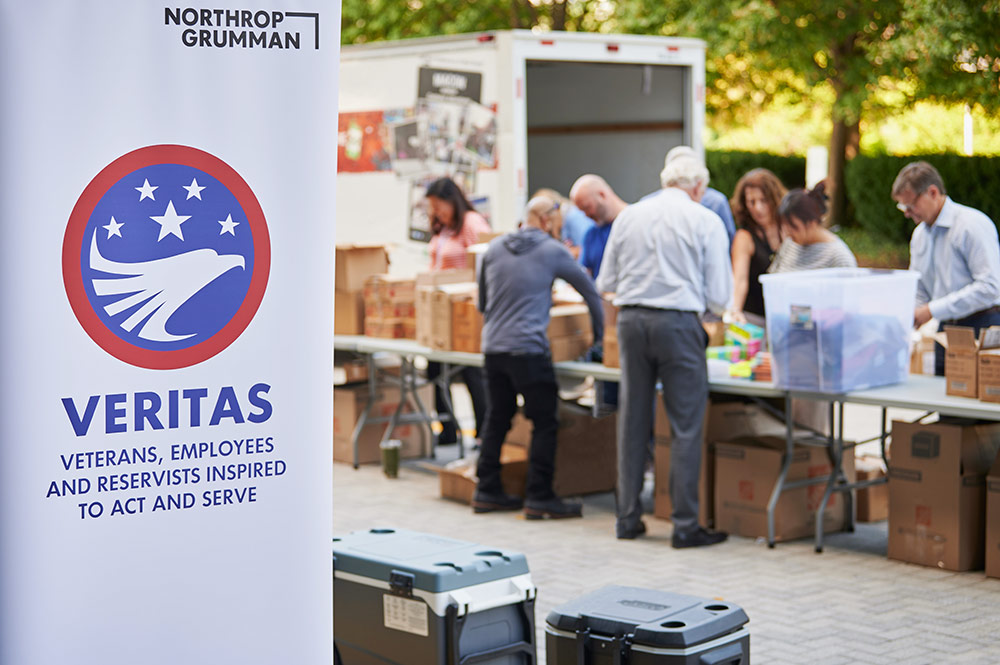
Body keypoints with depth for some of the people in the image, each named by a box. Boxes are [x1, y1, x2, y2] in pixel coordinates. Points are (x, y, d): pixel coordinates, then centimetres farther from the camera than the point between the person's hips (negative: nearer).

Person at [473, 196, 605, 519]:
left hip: (493, 346, 6)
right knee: (545, 422, 0)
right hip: (528, 349, -6)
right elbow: (589, 290, 8)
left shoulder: (494, 248, 12)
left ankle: (487, 490, 17)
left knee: (496, 418, 14)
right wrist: (599, 332, 22)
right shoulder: (552, 250, -1)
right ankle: (539, 497, -2)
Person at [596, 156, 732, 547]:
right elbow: (719, 296, -1)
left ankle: (628, 517, 17)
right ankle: (685, 525, 1)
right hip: (678, 322, -4)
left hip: (631, 319, 4)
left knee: (633, 418, 12)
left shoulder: (629, 216, 10)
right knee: (686, 425, 1)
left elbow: (605, 282, 12)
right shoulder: (706, 221, 0)